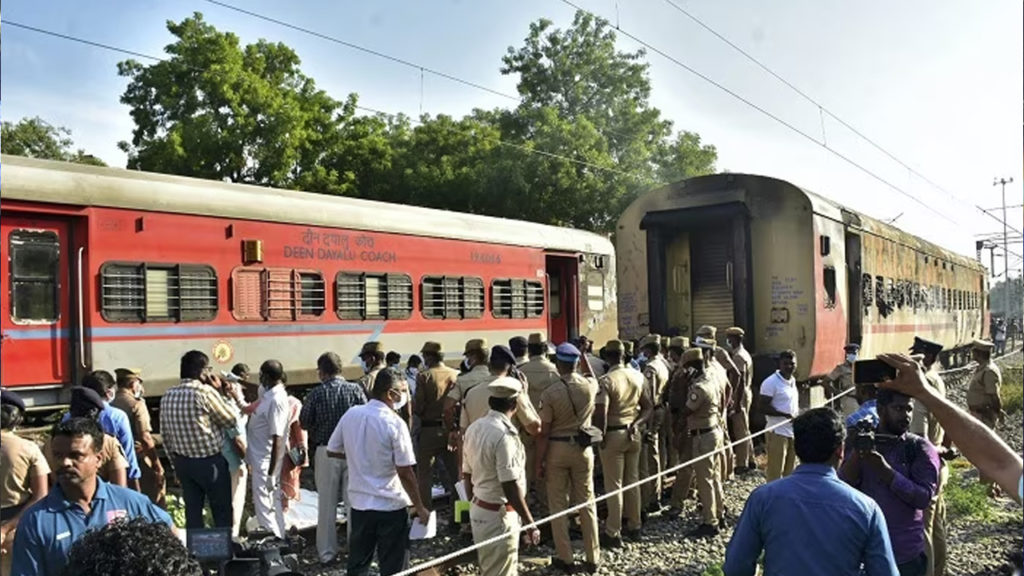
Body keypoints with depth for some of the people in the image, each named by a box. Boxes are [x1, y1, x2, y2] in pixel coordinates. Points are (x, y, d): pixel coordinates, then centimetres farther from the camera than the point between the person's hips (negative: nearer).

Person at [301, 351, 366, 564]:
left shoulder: (316, 393, -7)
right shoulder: (355, 389, -6)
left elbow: (304, 422, -1)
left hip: (326, 451, -1)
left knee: (326, 503, 9)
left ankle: (327, 552, 14)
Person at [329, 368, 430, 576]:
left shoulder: (350, 415, -2)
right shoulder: (395, 423, -17)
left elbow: (332, 450, 10)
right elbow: (405, 472, -16)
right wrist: (420, 508, -7)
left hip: (359, 503, 5)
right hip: (390, 506, -5)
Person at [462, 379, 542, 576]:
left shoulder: (474, 428, 3)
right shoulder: (504, 435, -23)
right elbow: (510, 486, -24)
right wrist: (529, 522, -17)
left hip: (478, 510, 8)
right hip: (499, 515, -8)